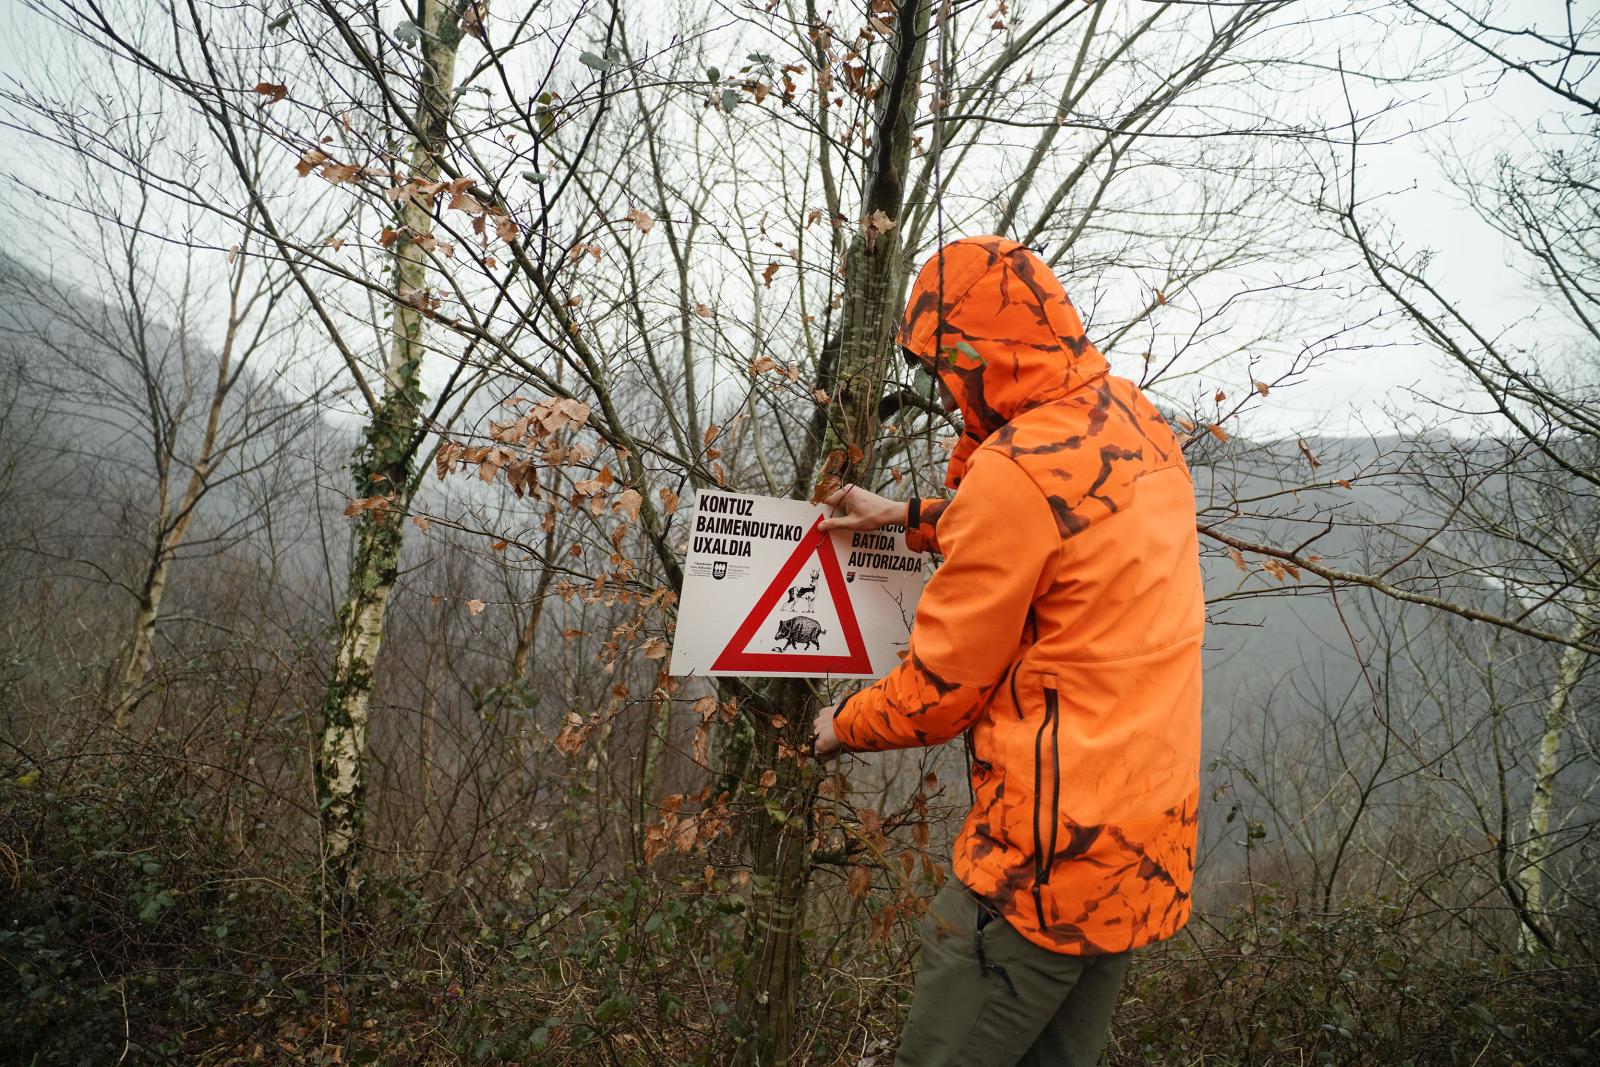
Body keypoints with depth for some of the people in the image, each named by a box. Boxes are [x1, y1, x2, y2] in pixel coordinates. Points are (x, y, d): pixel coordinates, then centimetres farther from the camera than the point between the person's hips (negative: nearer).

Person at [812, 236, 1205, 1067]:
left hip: (1055, 853, -9)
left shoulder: (1018, 470, -20)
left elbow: (942, 686, -12)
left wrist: (845, 726, 7)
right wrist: (910, 518, 26)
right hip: (1151, 842, 9)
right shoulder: (1137, 421, 5)